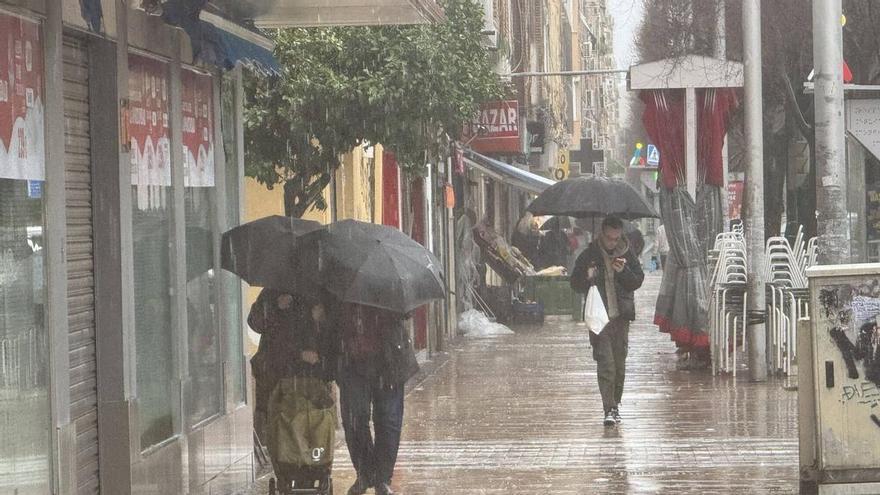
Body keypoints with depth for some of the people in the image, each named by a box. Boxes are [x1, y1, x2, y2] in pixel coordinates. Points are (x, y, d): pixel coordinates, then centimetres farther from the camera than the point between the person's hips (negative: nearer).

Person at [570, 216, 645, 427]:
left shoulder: (628, 255, 6)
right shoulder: (589, 256, 1)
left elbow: (638, 281, 5)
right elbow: (575, 284, 5)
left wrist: (623, 271, -14)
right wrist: (587, 277, -17)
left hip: (621, 315, 3)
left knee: (619, 361, 9)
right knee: (605, 362, -11)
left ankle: (615, 403, 24)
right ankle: (609, 409, -15)